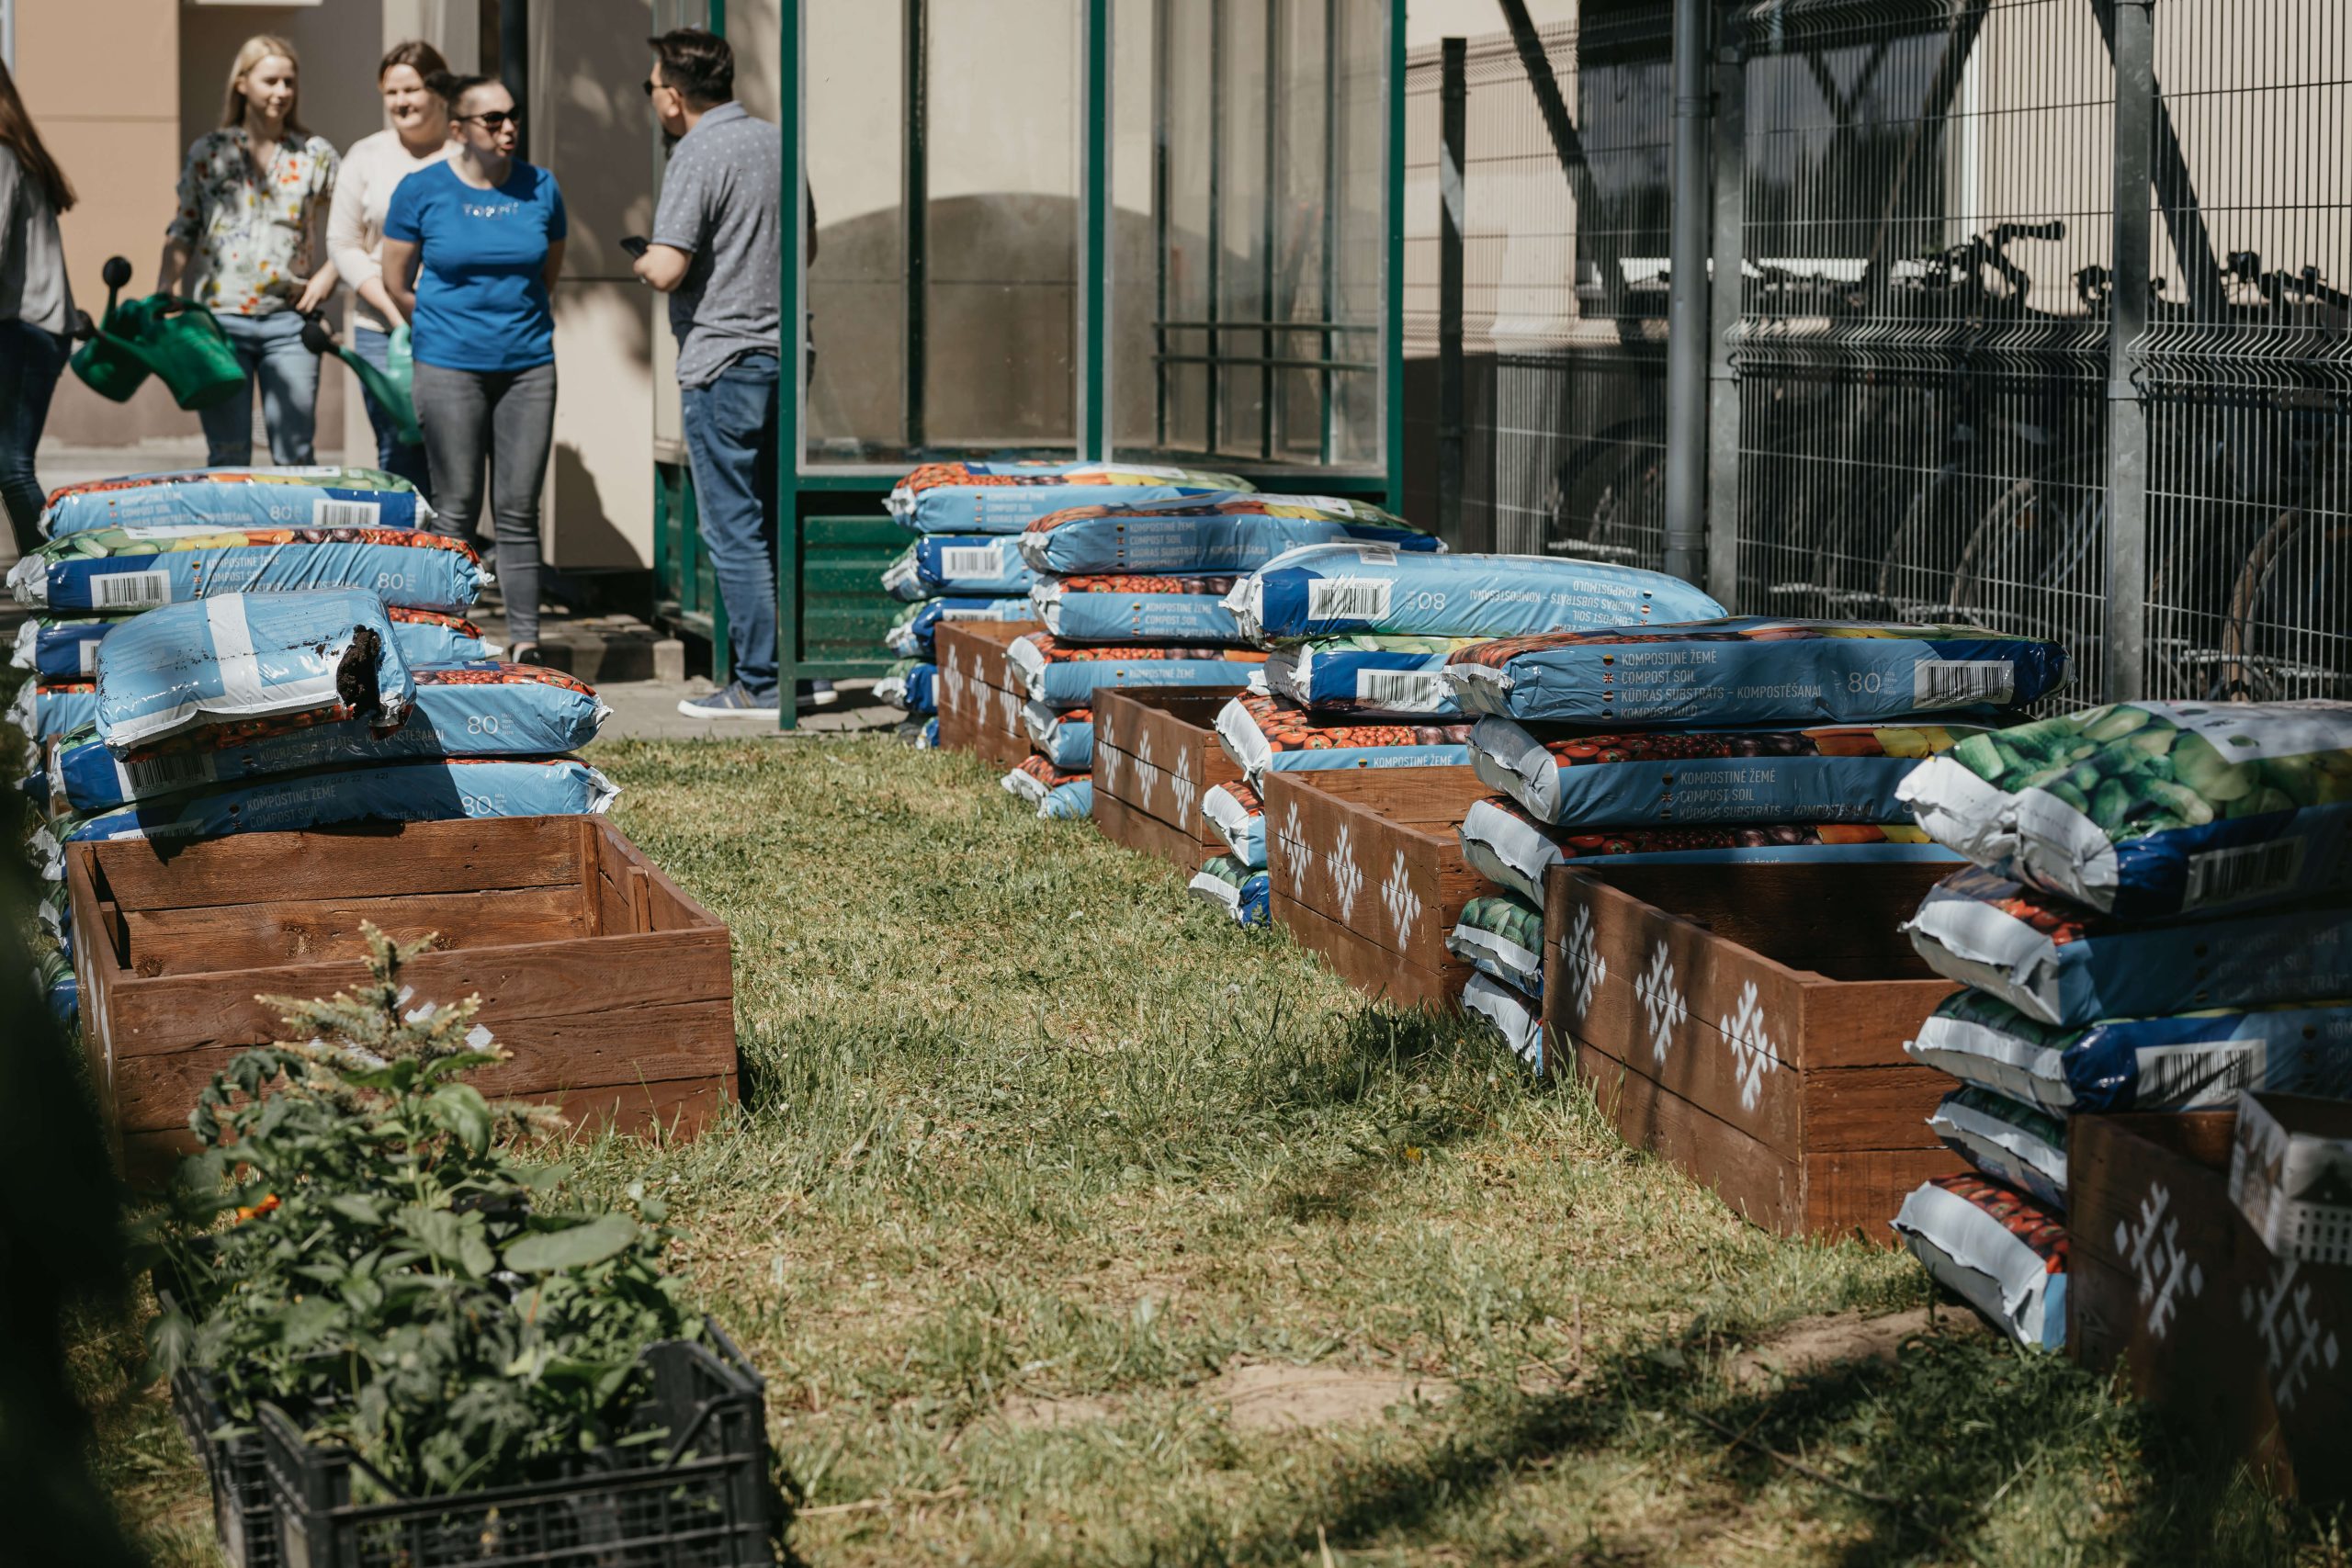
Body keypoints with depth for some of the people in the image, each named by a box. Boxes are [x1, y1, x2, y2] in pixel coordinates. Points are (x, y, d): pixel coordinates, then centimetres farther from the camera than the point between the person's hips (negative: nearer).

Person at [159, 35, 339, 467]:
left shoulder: (316, 155, 7)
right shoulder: (208, 151, 7)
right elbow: (182, 231, 9)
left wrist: (328, 275, -4)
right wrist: (163, 296, -3)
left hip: (288, 320, 0)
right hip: (219, 319, 0)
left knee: (294, 455, -2)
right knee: (228, 456, 2)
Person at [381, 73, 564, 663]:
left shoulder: (540, 188, 4)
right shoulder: (421, 190, -3)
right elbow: (396, 282, 7)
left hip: (528, 365, 2)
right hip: (449, 368, -2)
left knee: (519, 511, 3)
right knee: (456, 510, 1)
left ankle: (525, 643, 8)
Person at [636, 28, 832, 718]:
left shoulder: (698, 156, -14)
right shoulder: (778, 143, 10)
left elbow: (668, 269, -21)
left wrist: (642, 260, 0)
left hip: (723, 360, -8)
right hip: (783, 349, 8)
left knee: (733, 530, -2)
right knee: (775, 520, 15)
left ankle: (760, 685, 0)